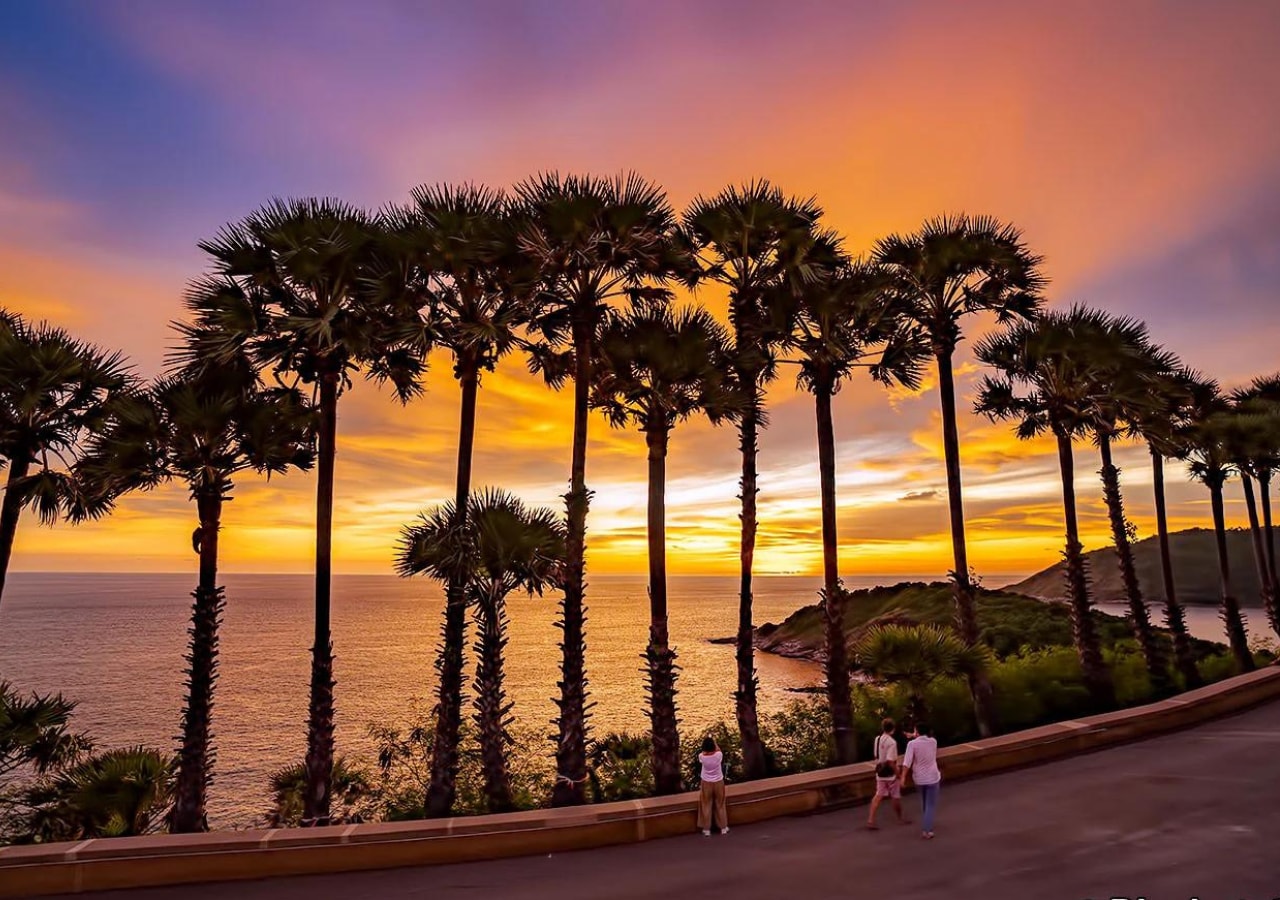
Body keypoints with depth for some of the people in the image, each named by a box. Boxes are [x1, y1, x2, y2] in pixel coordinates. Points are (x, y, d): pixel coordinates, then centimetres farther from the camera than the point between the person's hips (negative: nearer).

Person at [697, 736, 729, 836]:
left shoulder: (702, 757, -21)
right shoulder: (718, 755, -22)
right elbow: (718, 750, 2)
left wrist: (706, 741, 6)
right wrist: (713, 741, 11)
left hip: (706, 783, 0)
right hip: (718, 783, 0)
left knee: (706, 806, 14)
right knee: (720, 805, 17)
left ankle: (707, 830, 21)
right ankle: (723, 828, 28)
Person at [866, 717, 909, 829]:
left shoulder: (877, 739, 2)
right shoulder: (892, 742, -22)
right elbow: (890, 761, -26)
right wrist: (898, 773, -16)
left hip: (880, 772, 6)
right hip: (890, 773, -6)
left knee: (878, 795, 9)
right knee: (896, 797, 13)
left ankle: (870, 820, 2)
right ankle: (901, 818, 32)